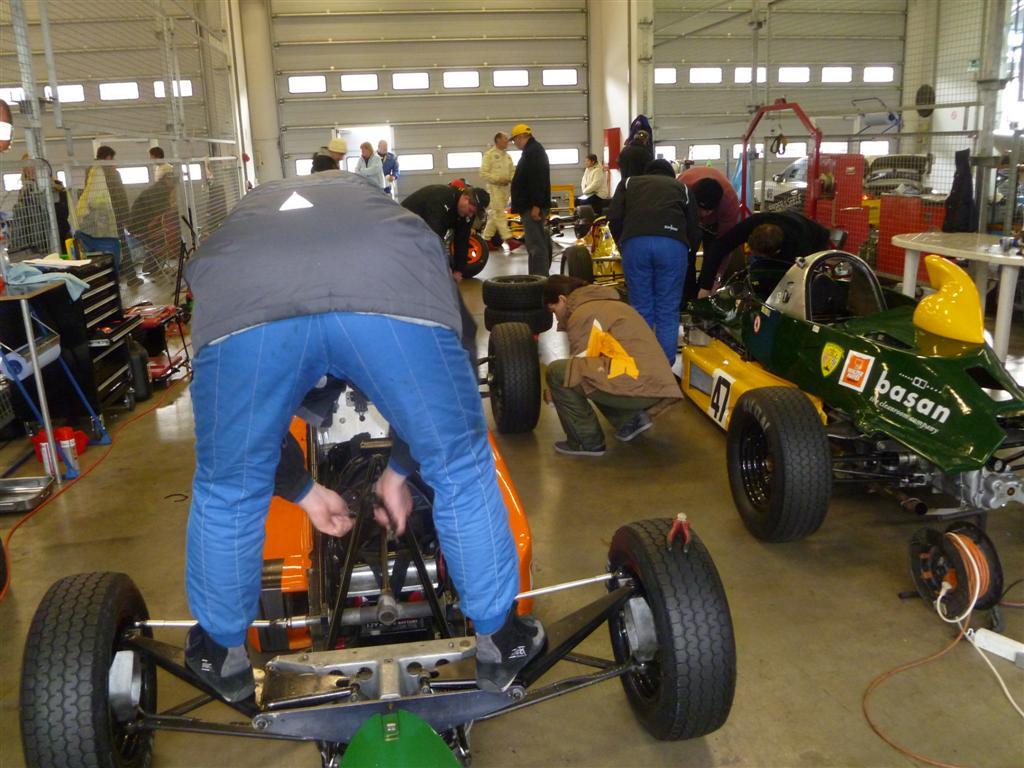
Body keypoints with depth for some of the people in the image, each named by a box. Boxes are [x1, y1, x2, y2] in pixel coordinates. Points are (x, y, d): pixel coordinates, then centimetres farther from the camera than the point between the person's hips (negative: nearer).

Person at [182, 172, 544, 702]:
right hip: (394, 295, 0)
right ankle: (499, 642, 38)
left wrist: (303, 491, 53)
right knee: (462, 471, 22)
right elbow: (435, 385, 43)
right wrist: (399, 470, 50)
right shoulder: (373, 203, 46)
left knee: (227, 490, 25)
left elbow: (244, 420, 42)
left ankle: (222, 654, 48)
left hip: (242, 307, 1)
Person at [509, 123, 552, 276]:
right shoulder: (534, 150, 21)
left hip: (532, 207, -11)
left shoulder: (533, 151, -13)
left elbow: (537, 180, -23)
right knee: (537, 244, 13)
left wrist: (536, 205, -27)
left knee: (536, 245, -12)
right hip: (532, 206, 11)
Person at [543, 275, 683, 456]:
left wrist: (556, 391, 17)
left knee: (556, 372, -4)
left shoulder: (582, 314, -3)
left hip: (635, 385, -10)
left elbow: (580, 367, 0)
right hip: (655, 385, 10)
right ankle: (630, 420, 16)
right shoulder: (603, 303, 25)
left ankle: (587, 441, 3)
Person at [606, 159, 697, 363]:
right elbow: (692, 226, 24)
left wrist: (622, 244, 28)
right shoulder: (681, 187, 32)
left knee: (641, 309, 10)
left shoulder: (629, 182, 31)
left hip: (636, 242, 0)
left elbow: (614, 217, 15)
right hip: (673, 243, 0)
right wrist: (685, 251, 37)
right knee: (668, 311, 8)